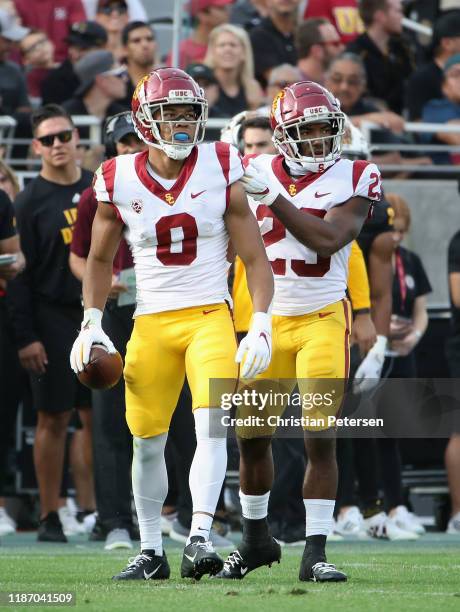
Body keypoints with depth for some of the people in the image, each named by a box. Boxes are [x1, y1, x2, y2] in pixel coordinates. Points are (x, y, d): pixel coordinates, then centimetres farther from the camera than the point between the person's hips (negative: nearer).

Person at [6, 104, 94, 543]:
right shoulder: (31, 201, -3)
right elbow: (20, 273, -6)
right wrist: (25, 337, -12)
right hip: (53, 321, -4)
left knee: (100, 417, 4)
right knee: (53, 419, -2)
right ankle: (50, 516, 3)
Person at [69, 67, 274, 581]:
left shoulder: (219, 171, -4)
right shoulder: (120, 180, -1)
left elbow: (254, 257, 0)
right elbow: (100, 259, 14)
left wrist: (261, 324, -10)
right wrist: (92, 323, 4)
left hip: (210, 318, -2)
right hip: (152, 323, 2)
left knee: (212, 425, -20)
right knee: (147, 441, 6)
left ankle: (199, 540, -25)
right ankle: (151, 552, 20)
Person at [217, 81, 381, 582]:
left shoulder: (354, 179, -5)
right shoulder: (254, 175, 2)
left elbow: (328, 239, -20)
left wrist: (274, 199, -21)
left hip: (323, 320, -3)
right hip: (267, 320, 3)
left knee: (321, 438, -8)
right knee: (251, 437, 8)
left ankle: (315, 552, -3)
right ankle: (256, 538, 28)